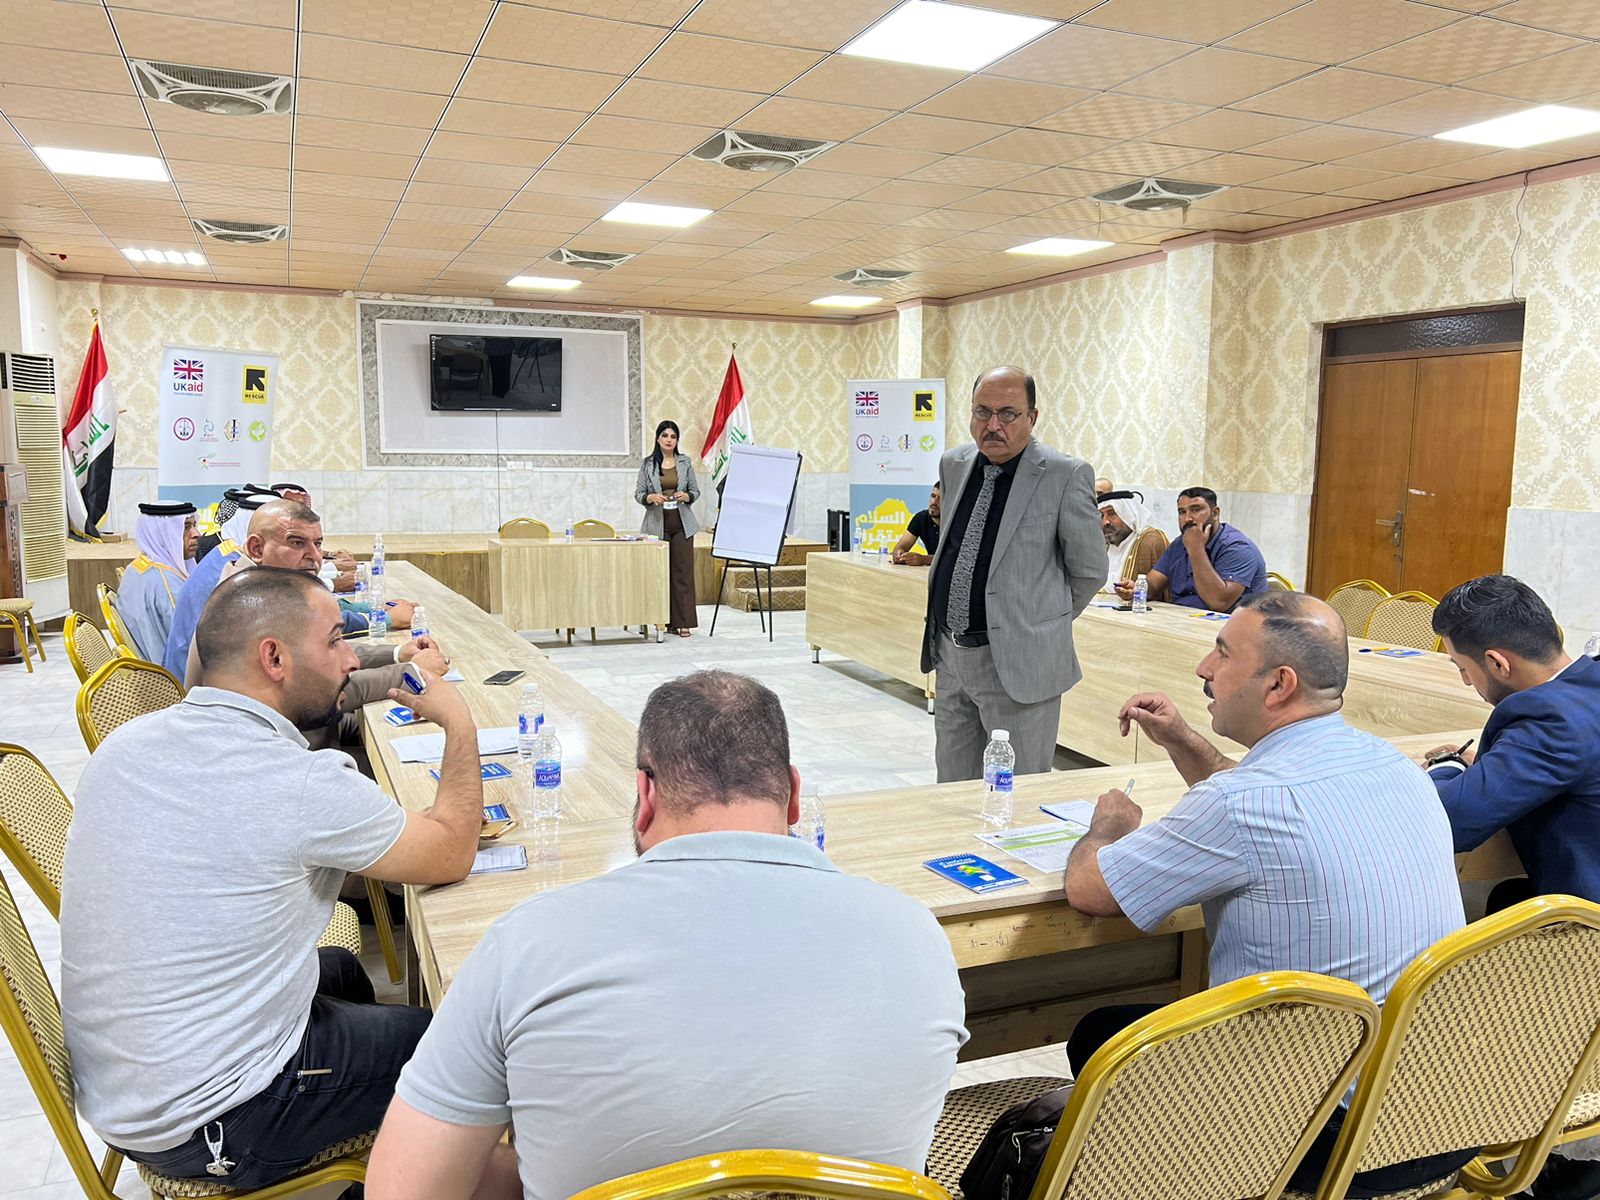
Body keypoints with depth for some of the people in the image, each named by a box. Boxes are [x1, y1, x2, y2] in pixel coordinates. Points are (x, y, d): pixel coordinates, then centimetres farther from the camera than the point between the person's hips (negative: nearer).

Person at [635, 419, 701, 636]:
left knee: (683, 570, -3)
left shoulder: (685, 462, 7)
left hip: (682, 523, 1)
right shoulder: (647, 464, 4)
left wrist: (686, 496, -11)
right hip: (658, 524, -1)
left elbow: (696, 491, 10)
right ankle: (665, 620, 7)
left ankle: (683, 622, -1)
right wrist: (651, 497, -16)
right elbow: (638, 494, 4)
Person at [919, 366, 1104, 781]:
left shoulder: (1066, 475, -11)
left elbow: (1090, 570, -3)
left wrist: (1042, 621, 5)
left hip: (1018, 662, -6)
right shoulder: (953, 465, 7)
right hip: (950, 655, 6)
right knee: (953, 789, 15)